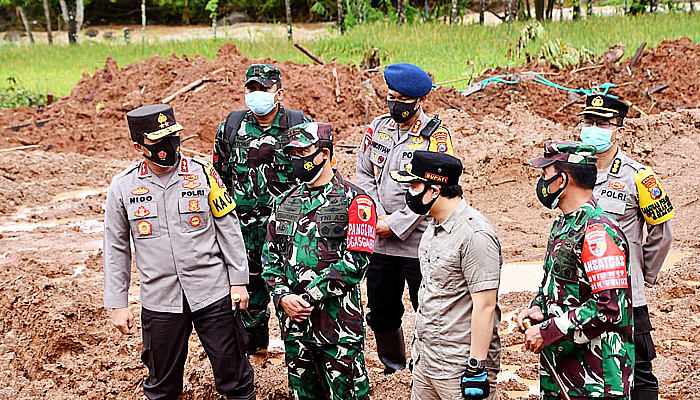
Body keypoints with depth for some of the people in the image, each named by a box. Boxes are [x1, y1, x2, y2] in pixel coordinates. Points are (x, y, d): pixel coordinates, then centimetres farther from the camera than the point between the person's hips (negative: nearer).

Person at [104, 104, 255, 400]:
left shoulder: (203, 174, -2)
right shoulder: (123, 187, -1)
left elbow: (229, 229, 4)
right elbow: (116, 249, 6)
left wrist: (239, 281, 1)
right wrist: (117, 304, 4)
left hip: (213, 293, -1)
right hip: (160, 298, 1)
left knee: (233, 375, 7)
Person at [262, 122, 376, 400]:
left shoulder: (354, 201, -6)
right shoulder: (284, 202, 13)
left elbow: (355, 263, -14)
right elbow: (270, 255, 12)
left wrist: (309, 297, -16)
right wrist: (283, 296, -6)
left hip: (338, 323, -6)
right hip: (293, 319, 6)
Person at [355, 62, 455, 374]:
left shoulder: (435, 136, -8)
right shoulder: (378, 127, 7)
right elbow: (363, 174, 9)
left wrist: (396, 225, -16)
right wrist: (378, 217, -5)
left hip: (419, 243, -5)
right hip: (378, 240, 5)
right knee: (381, 312, 16)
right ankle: (391, 364, 36)